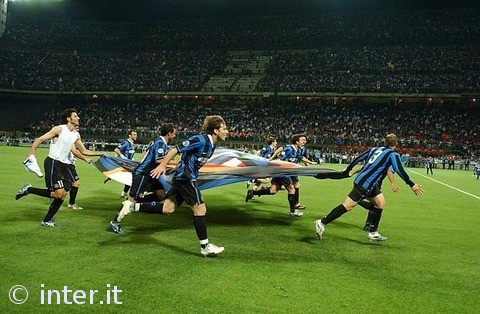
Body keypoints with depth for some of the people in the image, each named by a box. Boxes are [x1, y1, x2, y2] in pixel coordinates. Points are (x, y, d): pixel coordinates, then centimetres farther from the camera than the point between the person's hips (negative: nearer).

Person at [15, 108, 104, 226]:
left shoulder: (76, 134, 12)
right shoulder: (59, 129, -8)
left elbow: (84, 151, 19)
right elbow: (40, 139, -9)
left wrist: (99, 153, 9)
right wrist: (32, 151, -20)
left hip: (64, 165, 7)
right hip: (53, 163, -7)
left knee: (62, 195, 5)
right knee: (59, 193, -16)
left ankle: (47, 220, 18)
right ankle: (28, 189, 2)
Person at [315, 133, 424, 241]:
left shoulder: (375, 149, 15)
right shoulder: (393, 154, -4)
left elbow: (358, 158, 17)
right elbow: (400, 171, -12)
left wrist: (348, 169, 26)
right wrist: (412, 185, -6)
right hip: (365, 184, -9)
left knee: (380, 202, 15)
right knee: (348, 206, -8)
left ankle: (373, 233, 19)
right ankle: (322, 223, -8)